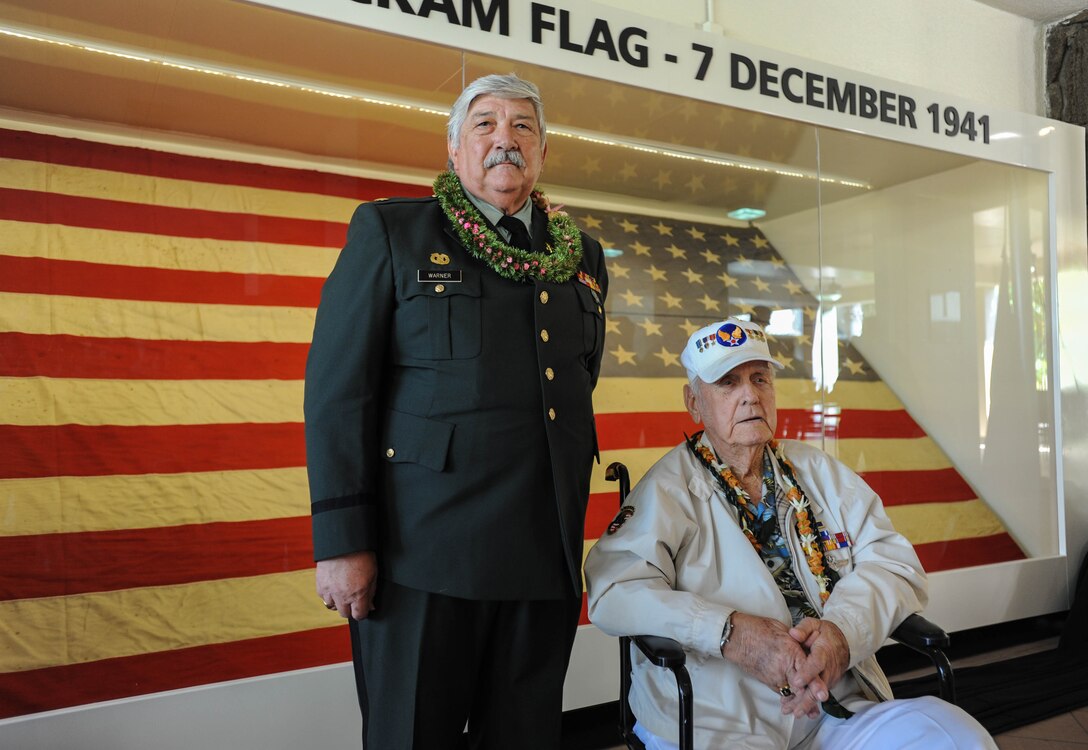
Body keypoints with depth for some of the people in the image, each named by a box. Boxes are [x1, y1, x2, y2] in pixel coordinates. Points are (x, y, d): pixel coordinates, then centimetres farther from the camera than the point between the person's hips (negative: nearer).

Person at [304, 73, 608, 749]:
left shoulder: (583, 256, 13)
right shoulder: (389, 230, 1)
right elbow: (337, 387, -5)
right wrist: (341, 540, -11)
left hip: (545, 560, 4)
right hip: (423, 556, -4)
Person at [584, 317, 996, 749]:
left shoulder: (818, 472, 14)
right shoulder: (670, 487, -2)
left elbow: (895, 562, 6)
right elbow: (613, 591, -13)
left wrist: (844, 629, -14)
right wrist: (729, 632, -25)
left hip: (841, 713, 5)